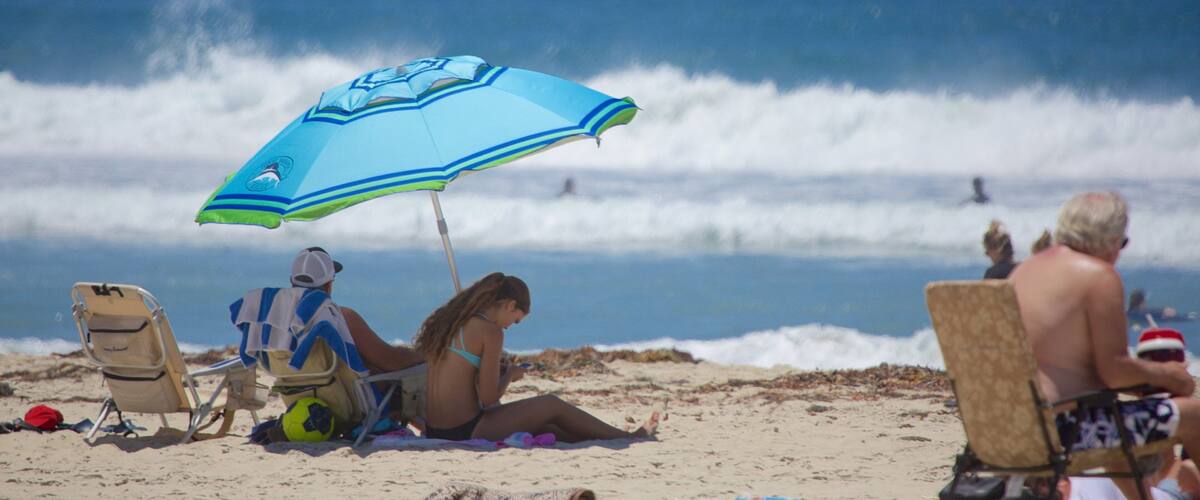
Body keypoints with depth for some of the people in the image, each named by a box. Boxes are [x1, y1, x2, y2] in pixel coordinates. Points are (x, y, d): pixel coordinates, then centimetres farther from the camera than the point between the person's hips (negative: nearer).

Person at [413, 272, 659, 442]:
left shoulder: (449, 321, 11)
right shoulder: (490, 332, -13)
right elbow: (489, 398, -14)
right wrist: (510, 375, 5)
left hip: (435, 432, 8)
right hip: (466, 432, -8)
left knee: (537, 424, 24)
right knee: (552, 406, 9)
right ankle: (629, 439, 21)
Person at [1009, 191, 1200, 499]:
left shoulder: (1024, 270, 14)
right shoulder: (1098, 275, -11)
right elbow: (1115, 372, -15)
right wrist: (1167, 375, 4)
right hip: (1062, 429, -9)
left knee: (1115, 424, 36)